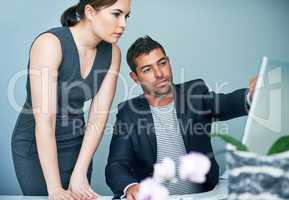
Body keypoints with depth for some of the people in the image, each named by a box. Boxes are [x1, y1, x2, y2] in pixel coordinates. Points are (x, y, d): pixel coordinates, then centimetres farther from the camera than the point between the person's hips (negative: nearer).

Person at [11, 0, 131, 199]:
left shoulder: (112, 53, -7)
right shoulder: (50, 43, -24)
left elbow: (99, 117, -9)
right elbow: (44, 120, -28)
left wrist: (80, 174, -17)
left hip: (76, 145, 5)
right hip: (35, 146, -4)